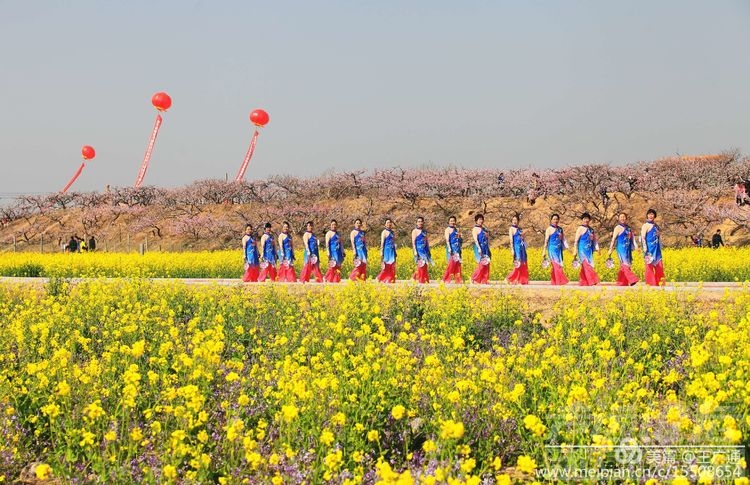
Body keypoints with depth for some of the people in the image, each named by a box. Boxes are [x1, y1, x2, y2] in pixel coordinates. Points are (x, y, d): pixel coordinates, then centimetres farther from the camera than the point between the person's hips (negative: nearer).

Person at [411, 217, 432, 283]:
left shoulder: (424, 231, 16)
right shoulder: (415, 231, -3)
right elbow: (413, 242, -8)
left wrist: (429, 251, 18)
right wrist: (415, 251, -16)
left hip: (425, 250, 7)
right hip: (419, 250, -7)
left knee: (425, 265, 4)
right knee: (421, 264, -10)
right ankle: (421, 280, -7)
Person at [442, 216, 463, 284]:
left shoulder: (457, 229, 17)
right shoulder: (448, 229, -2)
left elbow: (461, 241, 24)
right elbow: (447, 239, -12)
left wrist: (459, 237, 4)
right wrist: (449, 248, -21)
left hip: (457, 248, 7)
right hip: (451, 248, -7)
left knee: (458, 264, 3)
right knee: (451, 263, -13)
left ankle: (458, 280, 6)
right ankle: (446, 279, -8)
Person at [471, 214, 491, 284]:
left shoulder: (484, 229, 18)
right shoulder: (475, 229, -3)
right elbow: (475, 239, -13)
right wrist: (479, 248, -23)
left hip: (486, 249, 7)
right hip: (480, 248, -7)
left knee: (486, 265, 2)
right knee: (481, 264, -13)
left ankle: (484, 281, 4)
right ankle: (473, 278, -4)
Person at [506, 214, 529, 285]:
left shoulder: (520, 229, 16)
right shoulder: (511, 229, -4)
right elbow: (511, 240, -12)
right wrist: (512, 249, -19)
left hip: (522, 248, 7)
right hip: (516, 247, -7)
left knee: (524, 265, 5)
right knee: (518, 265, -10)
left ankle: (523, 281, 7)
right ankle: (509, 279, -2)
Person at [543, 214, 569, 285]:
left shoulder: (560, 229, 14)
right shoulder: (549, 229, -2)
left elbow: (563, 240, 18)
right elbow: (546, 241, -4)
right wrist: (544, 251, -8)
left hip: (559, 250, 6)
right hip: (552, 249, -6)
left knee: (558, 265, 6)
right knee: (556, 265, -12)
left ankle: (554, 282, 12)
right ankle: (559, 281, -14)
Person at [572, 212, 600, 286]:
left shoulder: (591, 229, 15)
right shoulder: (580, 229, -2)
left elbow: (594, 240, 20)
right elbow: (576, 241, -4)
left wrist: (597, 248, 7)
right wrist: (575, 251, -9)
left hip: (589, 251, 6)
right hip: (582, 250, -6)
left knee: (585, 267, 7)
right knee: (586, 265, -14)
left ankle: (583, 283, 13)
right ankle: (591, 281, -20)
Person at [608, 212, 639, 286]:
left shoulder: (628, 228, 16)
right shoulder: (618, 228, -2)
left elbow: (632, 238, 18)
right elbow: (613, 239, -5)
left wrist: (636, 246, 5)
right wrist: (610, 250, -9)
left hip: (628, 249, 7)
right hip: (621, 249, -7)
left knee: (624, 267, 7)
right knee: (625, 265, -14)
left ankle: (621, 283, 11)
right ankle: (631, 280, -22)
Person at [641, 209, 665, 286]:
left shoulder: (656, 225, 15)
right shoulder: (645, 225, -5)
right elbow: (643, 238, -13)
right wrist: (645, 248, -22)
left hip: (657, 249, 7)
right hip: (650, 248, -7)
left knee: (659, 266, 3)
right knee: (649, 266, -5)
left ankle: (659, 283, 8)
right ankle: (650, 283, -1)